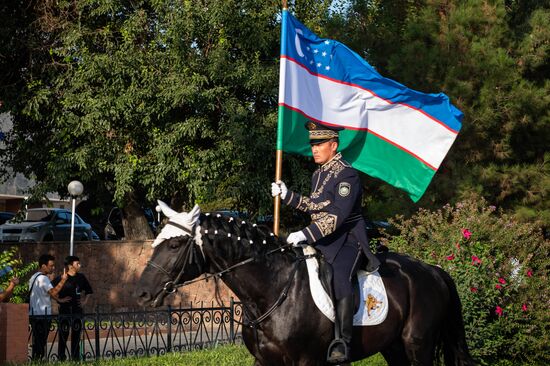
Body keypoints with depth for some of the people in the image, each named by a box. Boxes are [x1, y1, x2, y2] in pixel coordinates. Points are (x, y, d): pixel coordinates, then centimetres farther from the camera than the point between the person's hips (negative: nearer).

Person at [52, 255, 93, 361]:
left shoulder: (81, 278, 8)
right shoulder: (61, 278, -8)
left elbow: (88, 291, 23)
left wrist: (84, 301, 13)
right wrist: (59, 301, -6)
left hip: (77, 310, 5)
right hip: (65, 310, -5)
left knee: (76, 335, 8)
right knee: (63, 335, -3)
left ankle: (75, 357, 15)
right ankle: (61, 357, 3)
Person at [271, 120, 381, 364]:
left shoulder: (347, 175, -14)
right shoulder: (318, 174, 15)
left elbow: (338, 215, -23)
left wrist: (307, 234, -29)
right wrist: (287, 196, 16)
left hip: (347, 240, -10)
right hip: (322, 240, 10)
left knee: (339, 278, -32)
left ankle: (341, 344, -34)